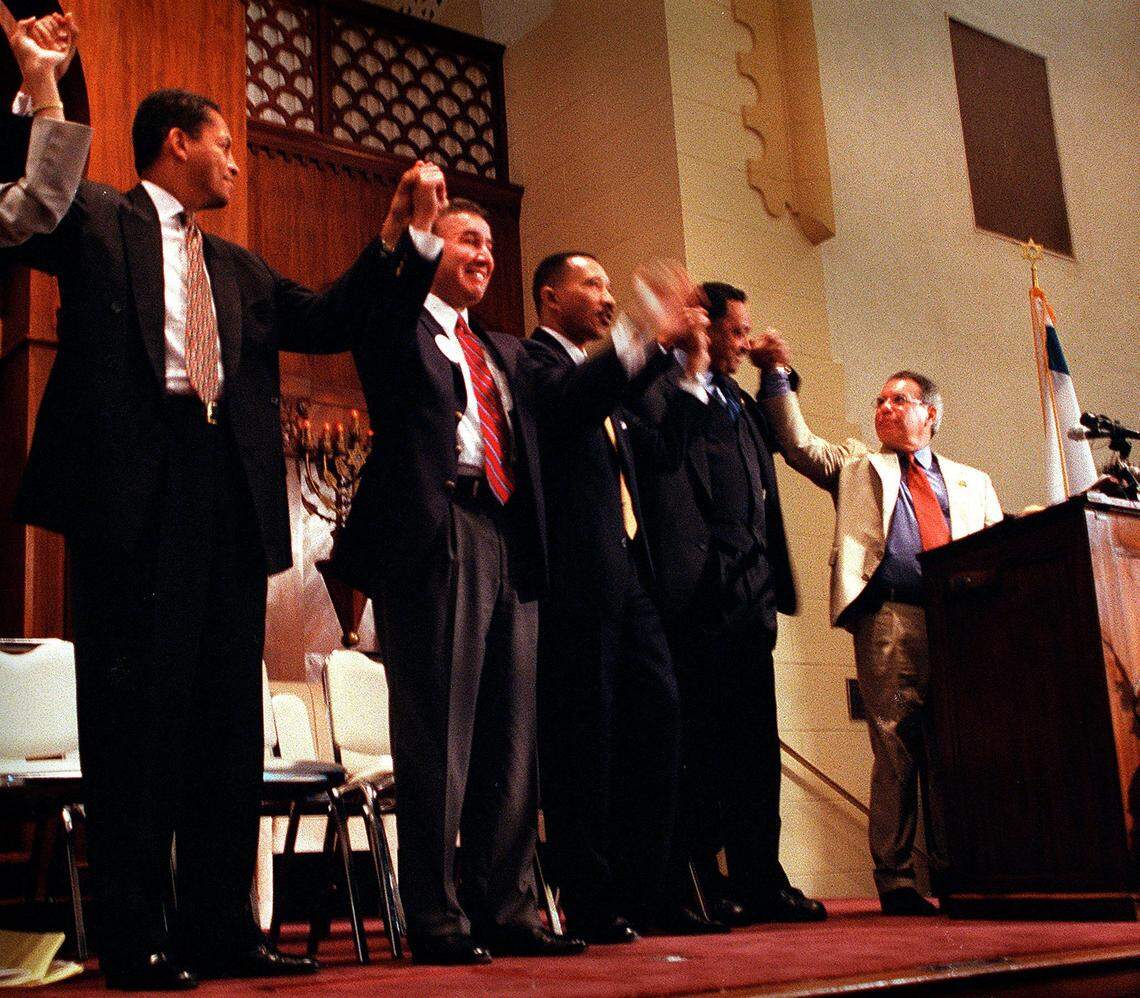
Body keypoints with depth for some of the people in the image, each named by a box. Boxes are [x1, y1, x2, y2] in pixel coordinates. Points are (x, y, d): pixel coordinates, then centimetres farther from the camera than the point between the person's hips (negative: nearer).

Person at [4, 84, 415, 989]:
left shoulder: (237, 267, 26)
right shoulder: (95, 220, 10)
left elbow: (327, 321, 22)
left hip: (227, 500, 6)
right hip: (134, 491, -6)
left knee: (228, 717, 6)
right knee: (137, 710, -3)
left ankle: (222, 928, 14)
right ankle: (135, 941, 5)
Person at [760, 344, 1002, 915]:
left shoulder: (972, 482, 25)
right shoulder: (857, 467, 21)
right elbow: (799, 446, 7)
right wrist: (777, 377, -3)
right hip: (890, 618, -2)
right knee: (896, 748, -6)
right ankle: (894, 879, 0)